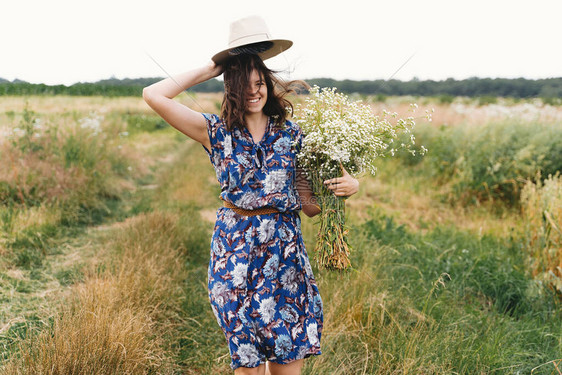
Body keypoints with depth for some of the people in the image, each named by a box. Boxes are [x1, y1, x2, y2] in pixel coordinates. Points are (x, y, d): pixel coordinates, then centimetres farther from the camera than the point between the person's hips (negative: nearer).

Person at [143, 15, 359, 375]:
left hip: (286, 251, 2)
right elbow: (154, 95, -9)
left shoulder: (292, 134, 5)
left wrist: (346, 186, -14)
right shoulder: (217, 132, 0)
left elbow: (309, 204, 5)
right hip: (236, 252, -1)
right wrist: (210, 70, -2)